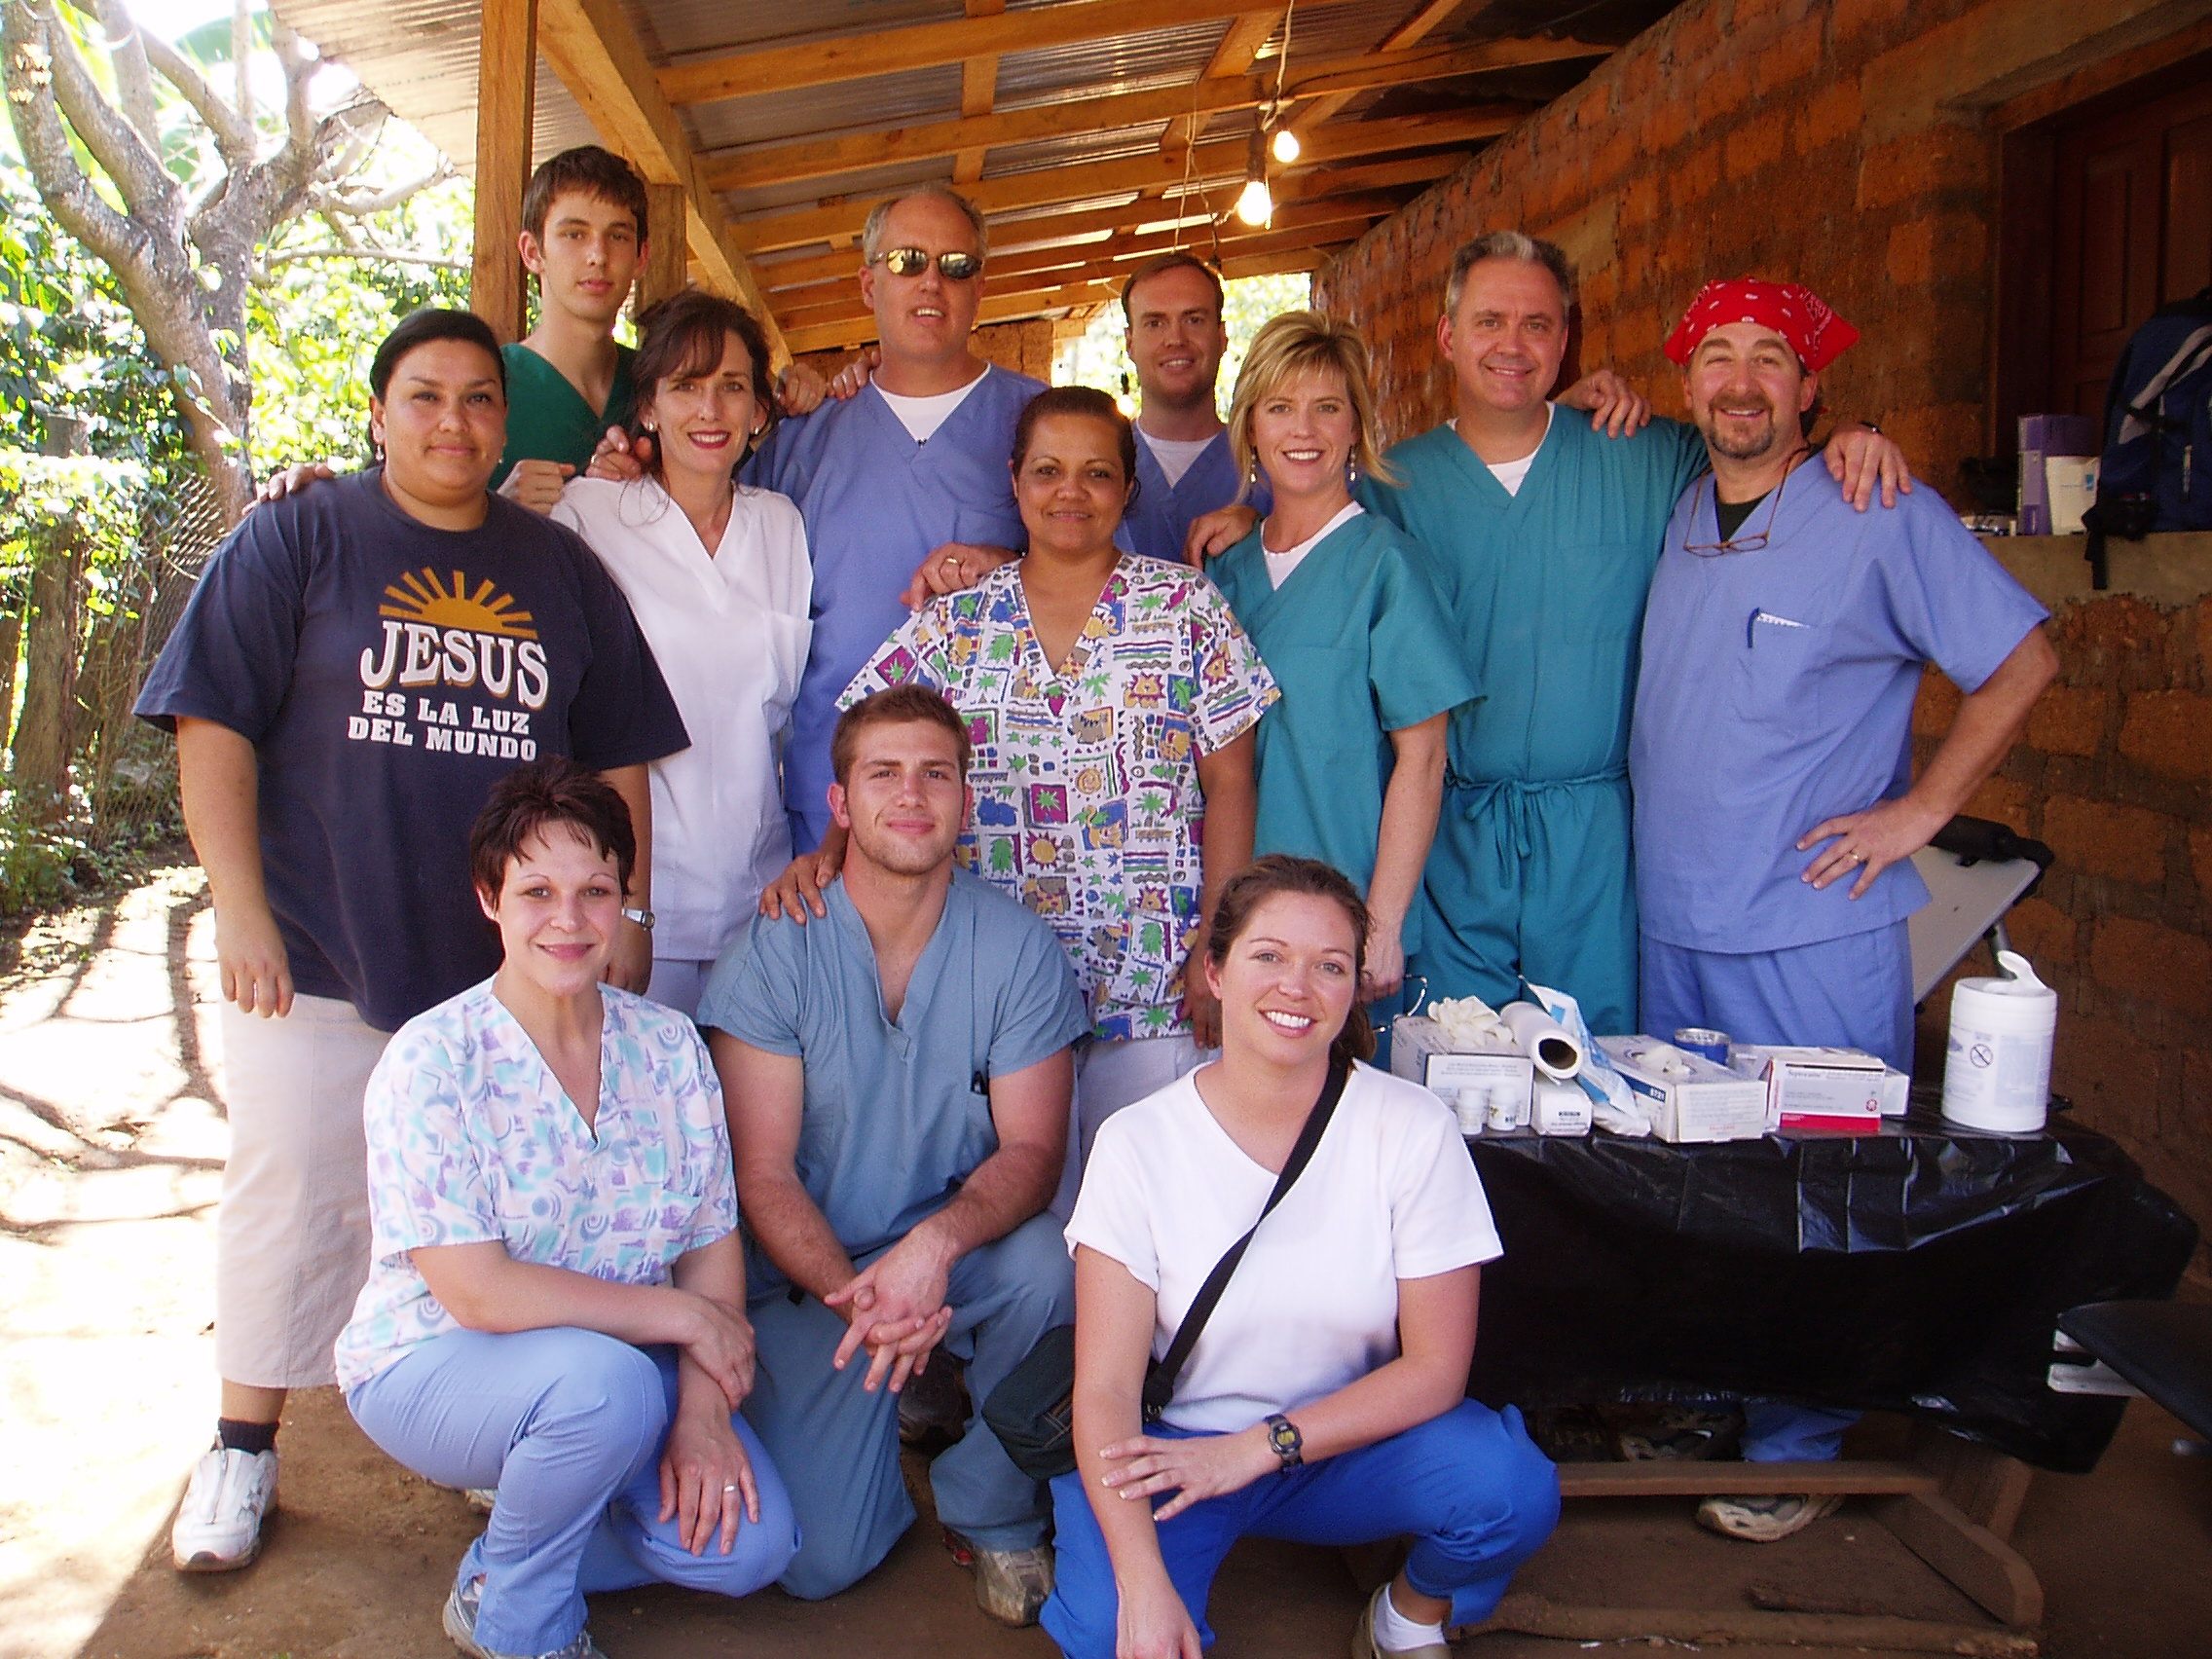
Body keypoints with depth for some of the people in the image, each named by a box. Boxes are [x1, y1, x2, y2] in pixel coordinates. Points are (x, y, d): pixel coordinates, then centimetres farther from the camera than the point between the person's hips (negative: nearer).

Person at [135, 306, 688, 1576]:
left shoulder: (562, 570, 11)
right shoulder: (298, 541, 1)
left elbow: (619, 757, 13)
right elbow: (214, 726, -5)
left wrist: (627, 914, 7)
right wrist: (240, 910, -11)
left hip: (506, 963, 3)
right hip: (317, 953, -2)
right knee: (296, 1190, 4)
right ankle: (244, 1447, 20)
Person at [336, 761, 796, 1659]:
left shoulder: (669, 1045, -2)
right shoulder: (432, 1061, -17)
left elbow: (713, 1244, -1)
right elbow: (476, 1292, -24)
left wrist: (703, 1408, -16)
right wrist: (684, 1317, -19)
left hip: (622, 1364, 5)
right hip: (433, 1365, -4)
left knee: (751, 1544, -13)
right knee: (605, 1381, -35)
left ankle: (532, 1497, 15)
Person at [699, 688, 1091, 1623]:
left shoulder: (1017, 948, -8)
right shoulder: (775, 949, -11)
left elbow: (1032, 1150, -9)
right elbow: (762, 1172, -11)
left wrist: (935, 1243, -30)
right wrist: (852, 1295, -29)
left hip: (957, 1253, 1)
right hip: (812, 1273, -1)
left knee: (1043, 1267, -34)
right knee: (818, 1562, -13)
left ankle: (996, 1518, -6)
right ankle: (911, 1395, 20)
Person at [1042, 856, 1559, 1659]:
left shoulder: (1414, 1128, -11)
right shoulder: (1138, 1142, -13)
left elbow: (1435, 1367, -9)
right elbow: (1105, 1388, -16)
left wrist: (1260, 1447, -19)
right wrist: (1144, 1585, -30)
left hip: (1348, 1441, 2)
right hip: (1178, 1444, -1)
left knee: (1513, 1491, -26)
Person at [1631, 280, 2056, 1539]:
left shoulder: (1882, 518, -6)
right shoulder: (1670, 520, 8)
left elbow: (2023, 660, -3)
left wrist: (1922, 807, -8)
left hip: (1815, 931, -5)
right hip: (1670, 925, 5)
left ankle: (1795, 1455, 21)